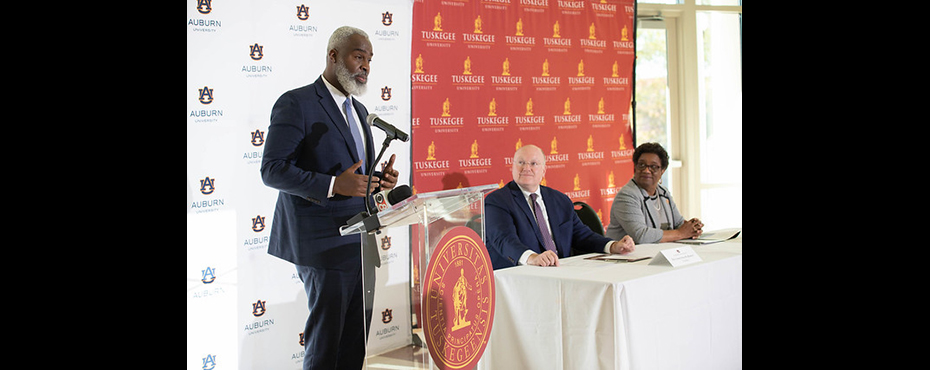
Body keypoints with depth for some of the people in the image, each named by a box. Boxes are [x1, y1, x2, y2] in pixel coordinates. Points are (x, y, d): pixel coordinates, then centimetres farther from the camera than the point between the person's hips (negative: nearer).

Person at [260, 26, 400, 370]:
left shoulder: (358, 110, 17)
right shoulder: (296, 103, -9)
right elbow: (272, 170, -16)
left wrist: (379, 179, 2)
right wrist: (334, 185, -25)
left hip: (361, 243, 8)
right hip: (326, 242, -8)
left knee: (357, 339, 12)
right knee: (325, 342, 0)